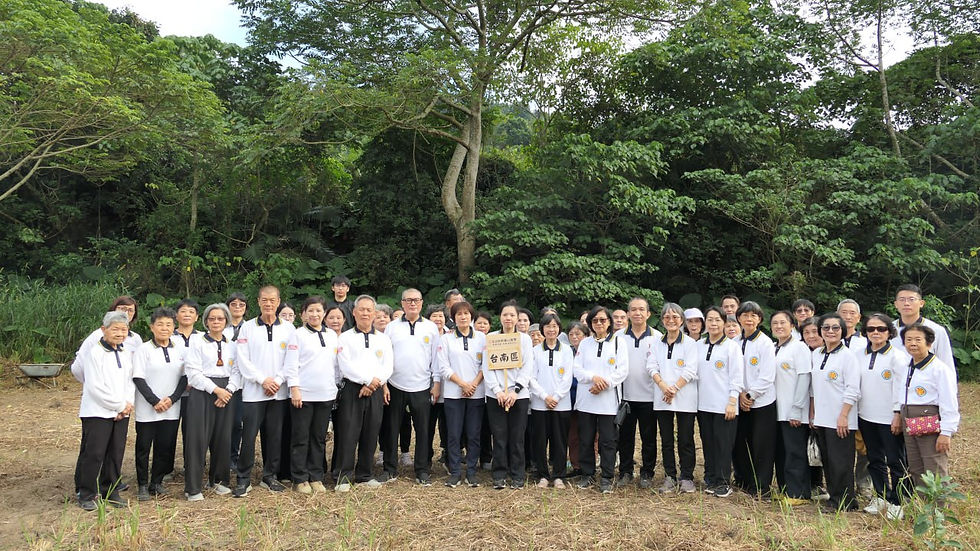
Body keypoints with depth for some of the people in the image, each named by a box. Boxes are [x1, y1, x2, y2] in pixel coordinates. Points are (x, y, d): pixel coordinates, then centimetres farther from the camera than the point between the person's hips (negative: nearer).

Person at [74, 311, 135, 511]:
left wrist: (128, 403, -6)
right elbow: (96, 387, -14)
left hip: (121, 413, 6)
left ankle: (110, 491, 22)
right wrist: (120, 405, -11)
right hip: (97, 412, -6)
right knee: (93, 454, -2)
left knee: (116, 454, 10)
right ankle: (86, 495, 11)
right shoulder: (94, 353, -9)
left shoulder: (126, 354, 11)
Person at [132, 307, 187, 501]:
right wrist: (154, 401, -13)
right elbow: (138, 378, -7)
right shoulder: (143, 349, -2)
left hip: (172, 409, 3)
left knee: (166, 446, 6)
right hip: (147, 409, -3)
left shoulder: (180, 350, 8)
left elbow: (185, 377, 7)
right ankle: (143, 485, 17)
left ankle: (157, 482, 21)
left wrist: (172, 398, -7)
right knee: (144, 447, 4)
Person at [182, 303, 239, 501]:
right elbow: (193, 372, -6)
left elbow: (236, 371, 8)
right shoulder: (197, 341, 2)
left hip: (225, 394, 4)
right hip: (202, 392, -4)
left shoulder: (232, 345, 13)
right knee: (198, 439, -5)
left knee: (223, 438, 5)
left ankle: (218, 480, 23)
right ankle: (193, 488, 4)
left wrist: (228, 390, -9)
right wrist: (215, 389, -13)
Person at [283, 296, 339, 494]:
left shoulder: (332, 335, 12)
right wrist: (294, 389, -12)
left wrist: (336, 387, 12)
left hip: (325, 394, 4)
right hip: (303, 394, -4)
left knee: (319, 438, 9)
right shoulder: (298, 335, -2)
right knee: (301, 438, 3)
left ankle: (316, 477, 18)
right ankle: (300, 479, 12)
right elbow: (291, 364, -6)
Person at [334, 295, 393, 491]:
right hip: (352, 390, -3)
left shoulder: (384, 339, 13)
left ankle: (364, 475, 18)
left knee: (370, 435, 7)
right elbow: (346, 365, -6)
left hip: (375, 392, 3)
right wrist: (368, 380, -12)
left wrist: (374, 383, -9)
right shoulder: (346, 337, 5)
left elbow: (387, 368, 5)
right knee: (348, 434, -5)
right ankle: (344, 477, 4)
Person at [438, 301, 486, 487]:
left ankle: (471, 472, 13)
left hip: (477, 393, 1)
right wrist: (462, 383, -10)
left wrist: (474, 384, -10)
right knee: (454, 434, 0)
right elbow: (444, 367, -1)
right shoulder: (446, 339, 5)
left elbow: (486, 365, 3)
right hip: (453, 393, -1)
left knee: (474, 434, 3)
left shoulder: (481, 338, 8)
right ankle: (455, 472, 10)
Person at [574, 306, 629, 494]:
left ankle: (607, 478, 11)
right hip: (586, 399, 3)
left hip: (608, 399, -3)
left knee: (607, 441, 0)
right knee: (585, 440, 8)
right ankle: (587, 474, 21)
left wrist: (604, 384, -14)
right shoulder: (585, 343, 11)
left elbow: (623, 371, -4)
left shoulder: (618, 342, 3)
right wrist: (593, 377, -13)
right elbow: (577, 369, 4)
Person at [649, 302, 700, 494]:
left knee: (685, 440, 1)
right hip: (662, 399, 3)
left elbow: (690, 370, -7)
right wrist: (663, 386, -14)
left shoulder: (690, 343, 1)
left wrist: (675, 388, -16)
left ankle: (686, 478, 11)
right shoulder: (657, 343, 12)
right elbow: (652, 367, 2)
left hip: (684, 398, -3)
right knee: (666, 440, 8)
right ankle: (670, 477, 17)